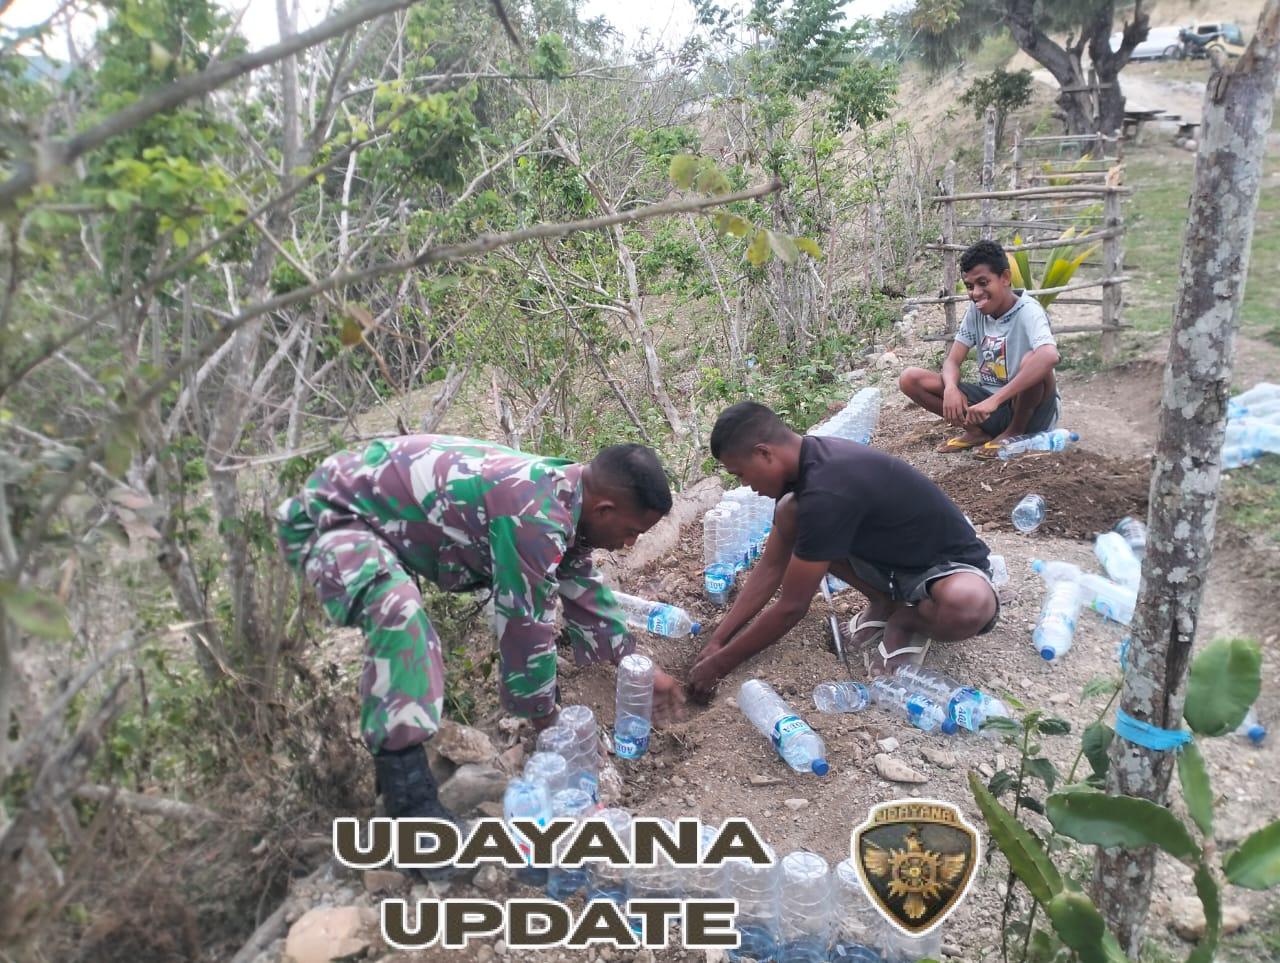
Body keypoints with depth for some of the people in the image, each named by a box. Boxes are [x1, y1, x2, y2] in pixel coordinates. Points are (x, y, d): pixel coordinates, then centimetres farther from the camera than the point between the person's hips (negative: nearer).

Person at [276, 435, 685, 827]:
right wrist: (548, 724, -12)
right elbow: (525, 624, -26)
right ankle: (407, 795, -31)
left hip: (393, 506, 9)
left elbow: (585, 588, 13)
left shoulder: (563, 492, -1)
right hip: (330, 514, -9)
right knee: (399, 612, -37)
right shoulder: (535, 516, -33)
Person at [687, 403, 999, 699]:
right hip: (893, 556, 8)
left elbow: (791, 607, -26)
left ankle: (905, 620, -7)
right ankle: (885, 603, 6)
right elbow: (771, 567, 2)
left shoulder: (827, 491, -35)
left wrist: (720, 665, -15)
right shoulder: (807, 461, -6)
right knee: (789, 514, -7)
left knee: (968, 605, -43)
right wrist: (717, 640, 0)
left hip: (948, 564, -8)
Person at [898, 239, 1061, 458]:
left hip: (1028, 407, -5)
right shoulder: (976, 311, -2)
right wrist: (951, 388, -30)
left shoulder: (1027, 311, -20)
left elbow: (1049, 356, -40)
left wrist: (995, 400, -46)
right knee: (910, 379, -10)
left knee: (1033, 360, -37)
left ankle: (1015, 432, -10)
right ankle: (979, 431, -1)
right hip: (989, 402, 5)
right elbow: (953, 360, -5)